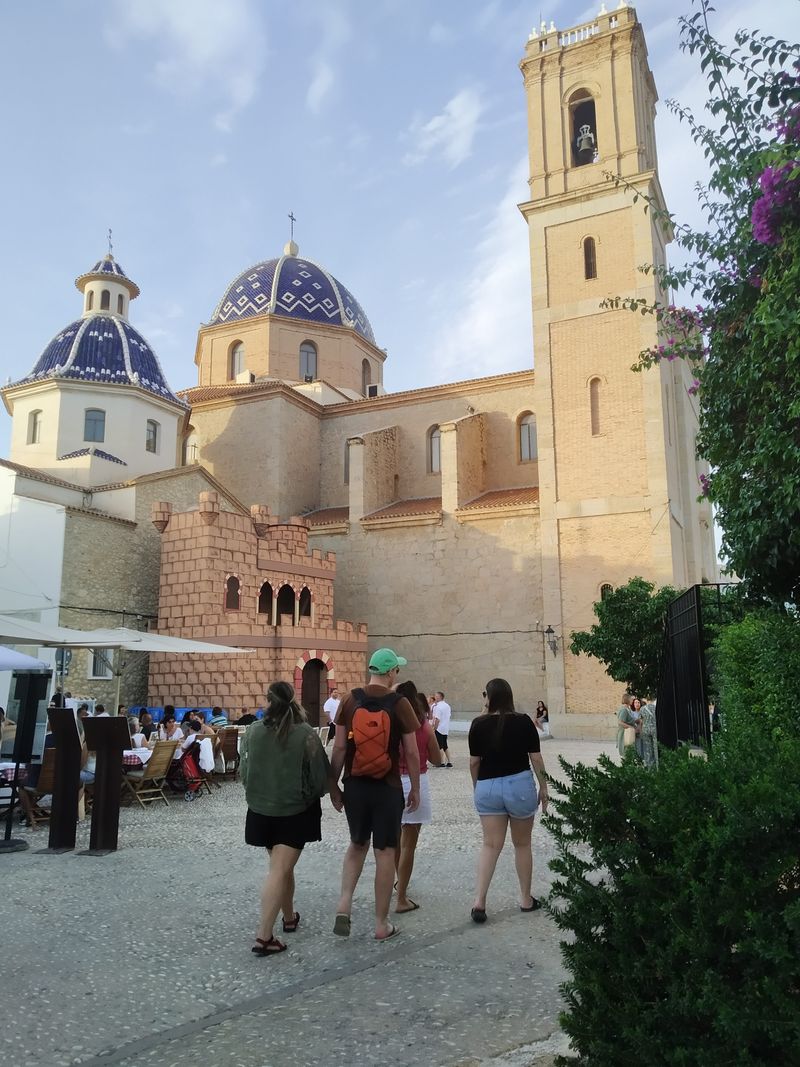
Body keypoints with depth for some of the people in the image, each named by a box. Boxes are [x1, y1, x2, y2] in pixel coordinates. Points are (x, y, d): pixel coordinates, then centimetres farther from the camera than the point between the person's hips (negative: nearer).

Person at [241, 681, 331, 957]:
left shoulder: (253, 731, -8)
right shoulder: (306, 734, -15)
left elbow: (244, 770, 2)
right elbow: (320, 776, -10)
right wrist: (314, 794, 12)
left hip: (261, 810, 4)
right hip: (295, 810, -3)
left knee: (282, 866, 21)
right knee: (280, 871, -1)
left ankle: (289, 917, 36)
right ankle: (264, 936, -5)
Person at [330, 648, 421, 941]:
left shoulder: (350, 700, -3)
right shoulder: (399, 704, -10)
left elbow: (339, 747, -2)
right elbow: (411, 753, -7)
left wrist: (333, 785, 8)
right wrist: (415, 788, 5)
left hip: (355, 786, 3)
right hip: (387, 788, -3)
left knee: (357, 844, 22)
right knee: (385, 852, 8)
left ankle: (344, 905, 10)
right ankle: (382, 924, 17)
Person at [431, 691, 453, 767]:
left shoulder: (438, 707, -16)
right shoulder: (447, 706, 10)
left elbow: (437, 719, -21)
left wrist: (434, 728, -16)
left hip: (439, 729, -8)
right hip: (446, 729, 8)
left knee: (440, 746, -2)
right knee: (445, 746, 15)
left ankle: (442, 762, -3)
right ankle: (448, 762, 16)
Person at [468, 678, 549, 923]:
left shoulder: (479, 724, -4)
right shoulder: (523, 721, -6)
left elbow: (474, 762, 0)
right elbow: (536, 758, -4)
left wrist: (476, 787, 16)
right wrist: (543, 788, 7)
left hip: (488, 787, 1)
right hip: (520, 785, 0)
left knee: (490, 845, 5)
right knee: (522, 844, 14)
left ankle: (479, 902, -4)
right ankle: (526, 899, 24)